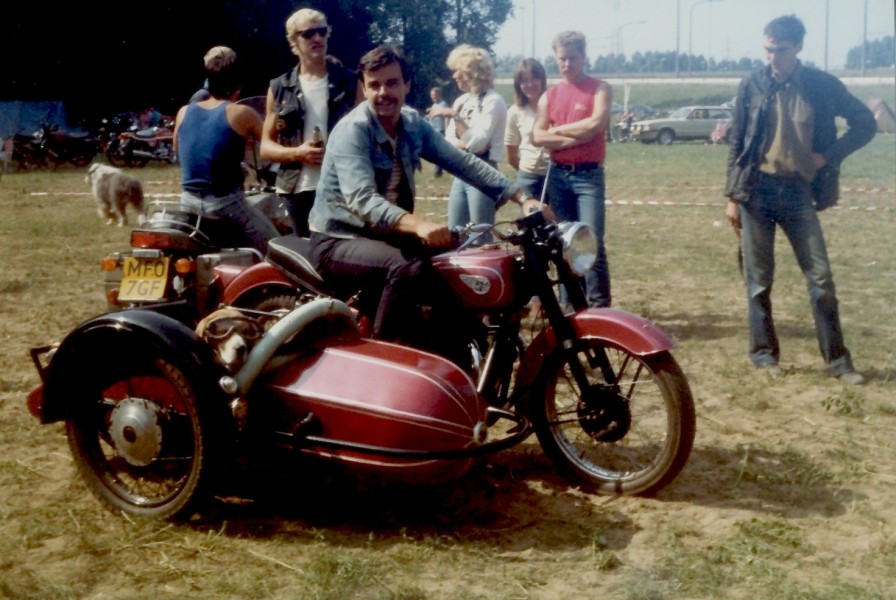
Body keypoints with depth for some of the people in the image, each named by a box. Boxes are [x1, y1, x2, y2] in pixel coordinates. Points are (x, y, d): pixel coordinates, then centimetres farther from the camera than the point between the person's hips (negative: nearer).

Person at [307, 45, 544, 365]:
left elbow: (463, 162, 2)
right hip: (340, 239, -8)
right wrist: (418, 225, -50)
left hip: (388, 234, 8)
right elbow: (361, 200, -33)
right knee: (408, 269, -35)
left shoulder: (414, 123, 3)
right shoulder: (352, 130, -20)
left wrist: (521, 198, -8)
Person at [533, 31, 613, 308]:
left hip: (589, 175, -4)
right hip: (557, 175, 5)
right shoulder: (549, 95, 12)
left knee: (593, 243, -11)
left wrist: (558, 130, -4)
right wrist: (575, 138, -11)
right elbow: (538, 136, 1)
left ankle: (599, 308, -7)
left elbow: (595, 124, -15)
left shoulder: (600, 88, 0)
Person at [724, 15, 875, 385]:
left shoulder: (823, 85, 0)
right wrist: (732, 195, 1)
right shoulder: (752, 85, 0)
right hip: (757, 191, 0)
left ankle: (837, 359, 8)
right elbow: (737, 143, 4)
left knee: (821, 278, 0)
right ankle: (764, 353, 17)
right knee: (759, 280, 5)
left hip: (798, 191, 0)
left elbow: (865, 123, 8)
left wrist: (829, 156, -4)